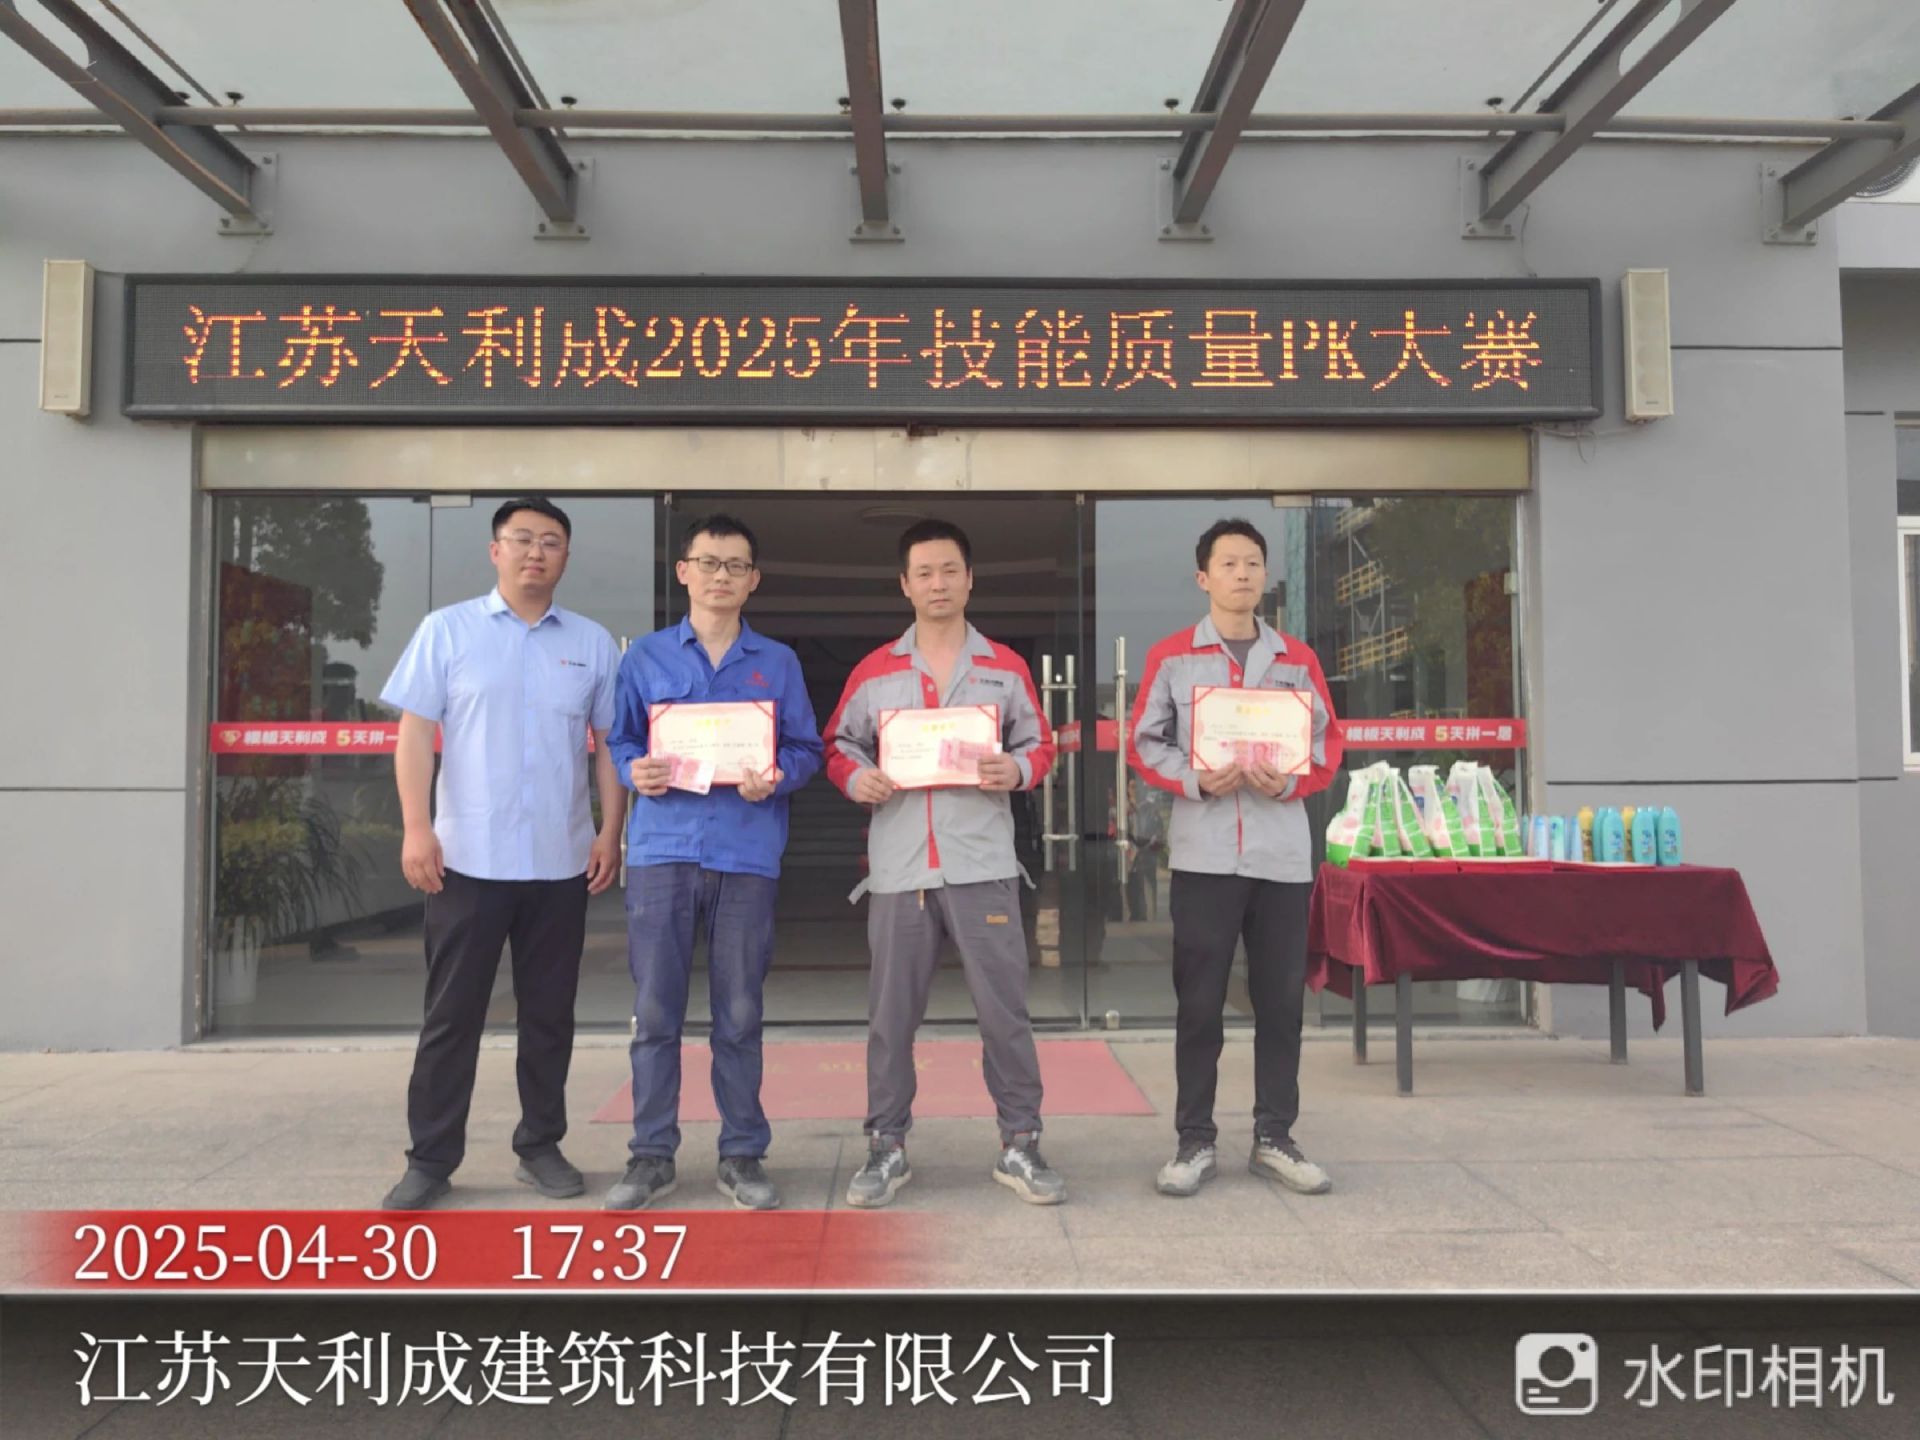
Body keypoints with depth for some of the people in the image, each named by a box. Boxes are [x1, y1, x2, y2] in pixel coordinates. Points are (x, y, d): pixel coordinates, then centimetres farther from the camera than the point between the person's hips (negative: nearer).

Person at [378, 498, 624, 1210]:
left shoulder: (592, 642, 8)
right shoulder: (447, 630, 3)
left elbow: (610, 744, 9)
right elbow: (415, 732, -1)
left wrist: (610, 832, 1)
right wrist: (416, 828, -10)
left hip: (561, 861, 2)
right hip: (468, 857, -2)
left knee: (549, 1013, 10)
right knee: (451, 1013, 5)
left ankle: (540, 1147, 23)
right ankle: (430, 1158, 15)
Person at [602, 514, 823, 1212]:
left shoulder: (778, 663, 11)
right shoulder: (645, 656, 11)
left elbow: (805, 749, 9)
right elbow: (619, 740, 12)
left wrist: (775, 777, -12)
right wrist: (635, 770, -10)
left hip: (748, 854, 0)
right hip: (663, 847, 0)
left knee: (740, 1014, 6)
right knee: (655, 1010, 3)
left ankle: (743, 1155, 18)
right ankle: (651, 1155, 15)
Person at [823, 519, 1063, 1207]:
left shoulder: (1006, 668, 8)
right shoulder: (873, 671, 9)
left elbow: (1040, 744, 11)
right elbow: (838, 745, 13)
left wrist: (1017, 770, -10)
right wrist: (857, 779, -8)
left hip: (982, 867, -1)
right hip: (899, 868, 1)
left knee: (1004, 1008, 1)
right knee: (890, 1015, 7)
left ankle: (1020, 1145, 14)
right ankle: (886, 1147, 20)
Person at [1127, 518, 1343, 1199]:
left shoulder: (1298, 659, 10)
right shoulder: (1171, 656, 5)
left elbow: (1328, 747, 10)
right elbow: (1143, 743, 3)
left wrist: (1290, 782, -11)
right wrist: (1195, 781, -14)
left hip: (1283, 855, 2)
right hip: (1204, 854, -2)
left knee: (1281, 1000, 7)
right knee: (1199, 1002, 2)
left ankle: (1274, 1138, 19)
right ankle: (1195, 1140, 13)